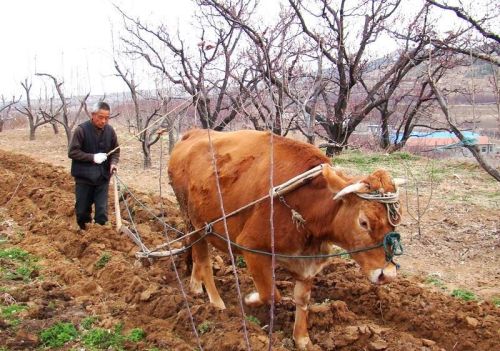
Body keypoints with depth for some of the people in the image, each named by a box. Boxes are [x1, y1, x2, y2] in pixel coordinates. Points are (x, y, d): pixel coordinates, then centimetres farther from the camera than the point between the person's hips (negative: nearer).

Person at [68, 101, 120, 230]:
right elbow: (72, 152, -12)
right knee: (82, 210, 10)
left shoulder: (110, 131, -1)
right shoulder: (81, 130, -12)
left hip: (103, 178, 2)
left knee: (102, 211, 1)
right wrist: (93, 157, -21)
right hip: (84, 177, -2)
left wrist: (113, 163, -10)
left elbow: (116, 151, 10)